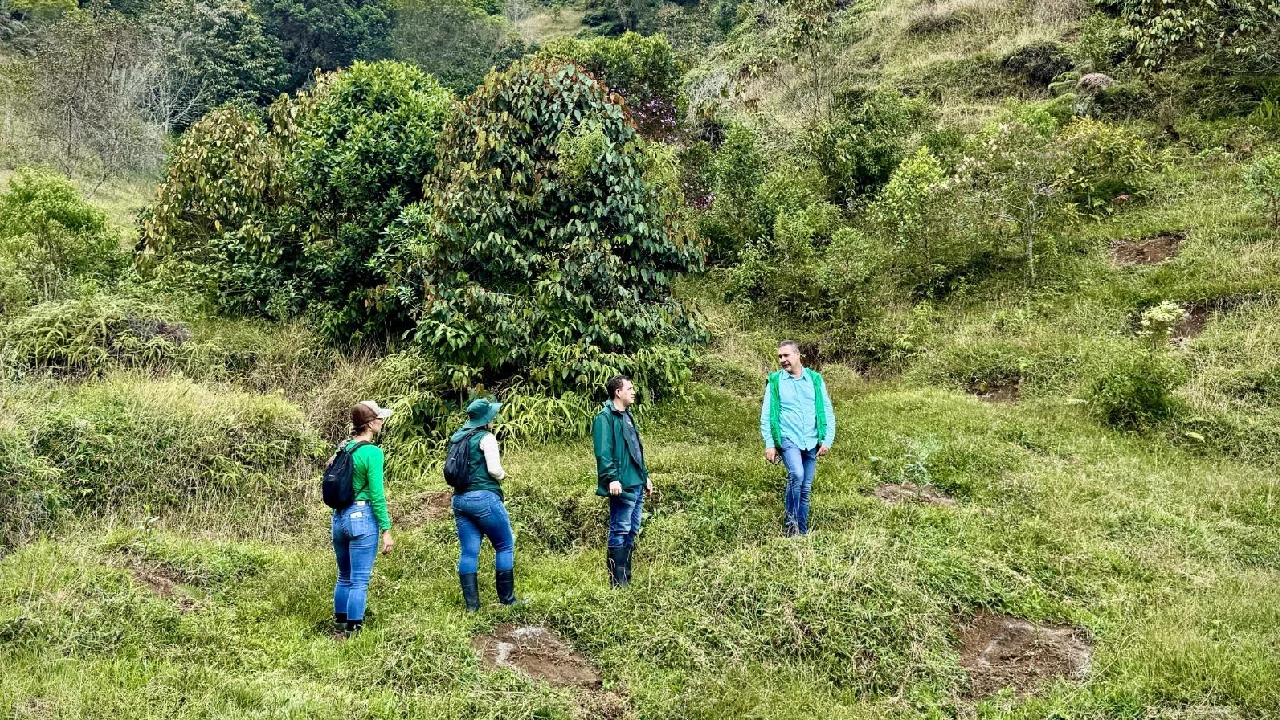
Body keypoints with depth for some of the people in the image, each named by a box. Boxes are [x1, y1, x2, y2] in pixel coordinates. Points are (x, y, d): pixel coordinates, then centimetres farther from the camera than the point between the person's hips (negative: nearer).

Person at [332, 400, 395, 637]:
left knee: (344, 578, 18)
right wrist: (386, 531, -11)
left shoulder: (343, 447, 8)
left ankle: (340, 628, 25)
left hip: (339, 517, 7)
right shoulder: (373, 452, -14)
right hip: (362, 518, -7)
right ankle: (353, 631, 2)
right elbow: (377, 495, -15)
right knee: (359, 581, -1)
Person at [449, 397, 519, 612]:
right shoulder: (486, 437, -8)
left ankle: (471, 603, 6)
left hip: (459, 499, 7)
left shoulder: (457, 437, 14)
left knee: (468, 551, 6)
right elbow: (494, 469, -14)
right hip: (483, 497, -7)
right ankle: (507, 598, 8)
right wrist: (502, 475, 5)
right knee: (505, 546, 6)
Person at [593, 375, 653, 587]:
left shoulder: (627, 416, 20)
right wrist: (612, 478, -26)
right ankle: (618, 583, -1)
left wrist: (645, 476, 23)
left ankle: (627, 579, 21)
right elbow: (603, 452, -19)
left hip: (636, 485, 10)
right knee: (619, 533, -6)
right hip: (622, 486, -10)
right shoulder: (605, 417, -10)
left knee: (631, 533, 13)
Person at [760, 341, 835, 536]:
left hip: (811, 442, 3)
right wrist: (769, 444, -6)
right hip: (788, 439, -3)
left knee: (806, 488, 7)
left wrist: (827, 440, -1)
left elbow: (827, 412, 8)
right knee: (796, 475, -26)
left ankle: (802, 530, 18)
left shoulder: (815, 380, 6)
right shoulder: (775, 381, 1)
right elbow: (766, 415, 1)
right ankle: (791, 522, -10)